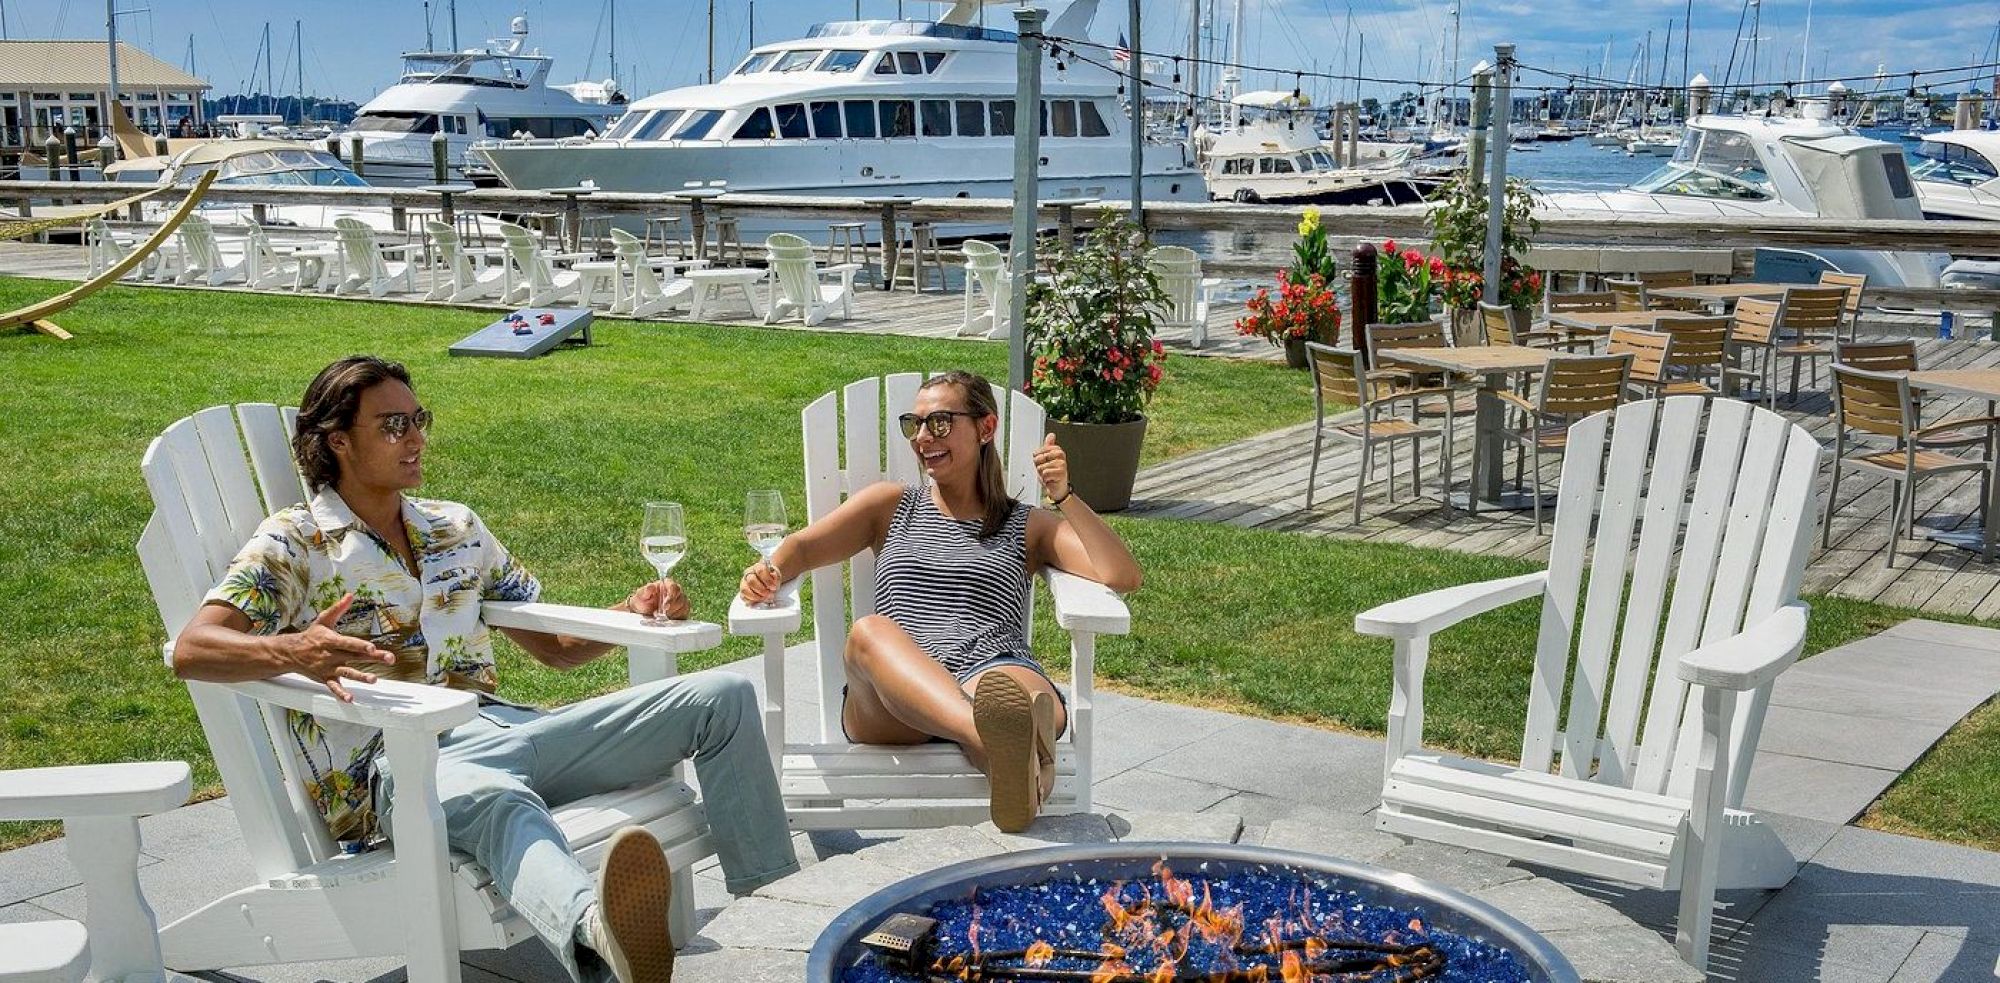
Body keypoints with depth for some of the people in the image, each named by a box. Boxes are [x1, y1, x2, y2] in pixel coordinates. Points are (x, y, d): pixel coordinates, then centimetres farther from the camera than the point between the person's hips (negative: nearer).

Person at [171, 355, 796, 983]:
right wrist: (292, 652, -32)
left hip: (499, 727, 7)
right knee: (495, 799, -45)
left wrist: (633, 611, 9)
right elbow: (191, 650, -10)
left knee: (721, 696, -7)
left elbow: (555, 647, 30)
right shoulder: (293, 543, 6)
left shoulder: (458, 530, 24)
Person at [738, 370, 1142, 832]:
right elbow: (804, 546, 16)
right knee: (868, 630, -38)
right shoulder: (890, 504, 30)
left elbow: (1123, 578, 12)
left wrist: (1064, 496, 2)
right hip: (890, 696, 0)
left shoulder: (1029, 526, 26)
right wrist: (769, 570, -8)